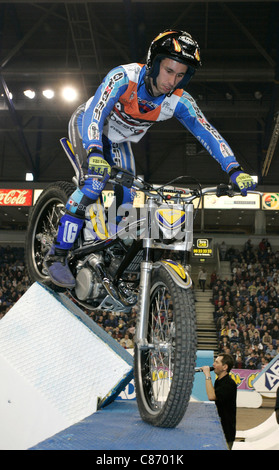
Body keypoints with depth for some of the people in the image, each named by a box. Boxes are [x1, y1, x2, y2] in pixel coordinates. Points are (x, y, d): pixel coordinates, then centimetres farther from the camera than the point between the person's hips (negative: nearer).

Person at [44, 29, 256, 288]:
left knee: (125, 198, -3)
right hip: (86, 126, -5)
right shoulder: (125, 77, -37)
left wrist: (235, 170, -41)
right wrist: (95, 154, -65)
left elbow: (208, 133, -28)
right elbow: (94, 114, -47)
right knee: (95, 182, -28)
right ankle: (57, 255, -22)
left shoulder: (179, 101, -24)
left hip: (118, 141, 5)